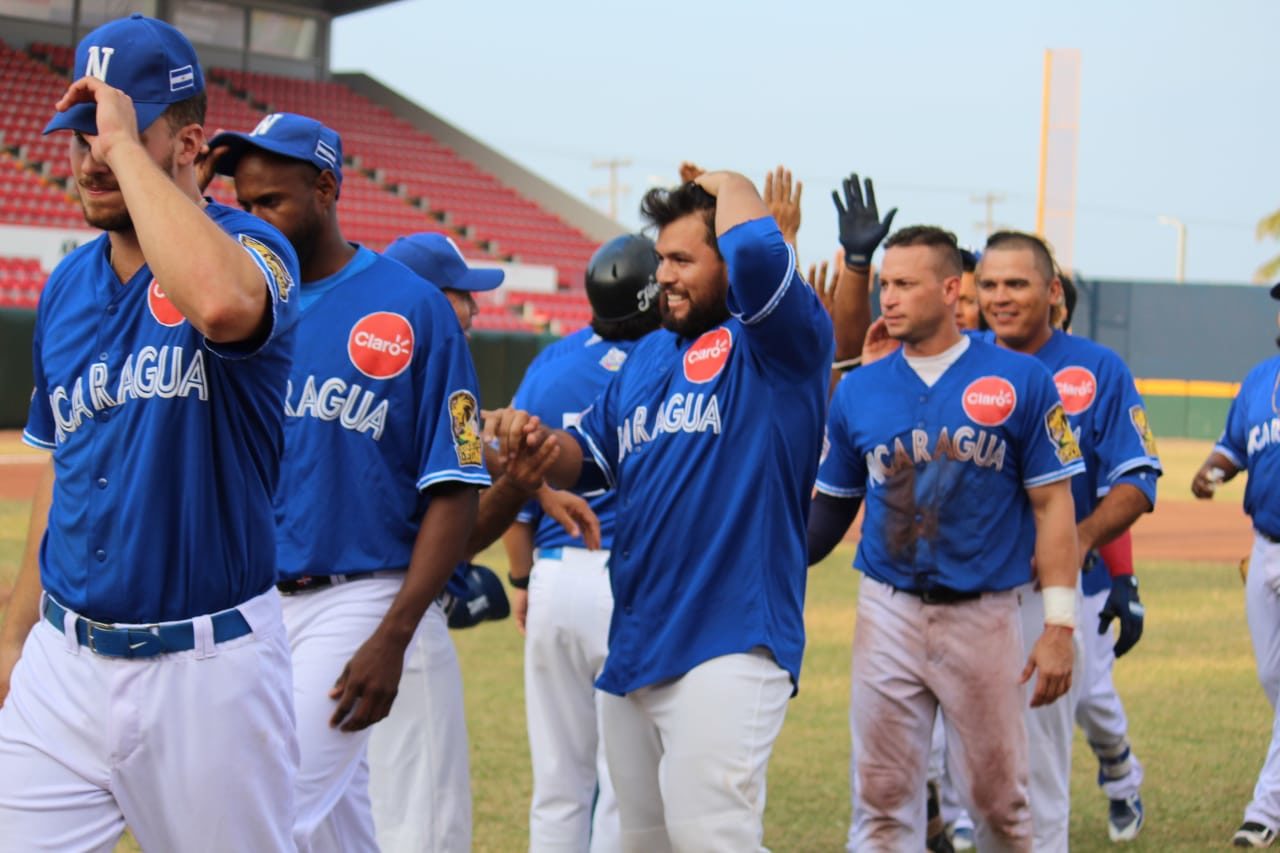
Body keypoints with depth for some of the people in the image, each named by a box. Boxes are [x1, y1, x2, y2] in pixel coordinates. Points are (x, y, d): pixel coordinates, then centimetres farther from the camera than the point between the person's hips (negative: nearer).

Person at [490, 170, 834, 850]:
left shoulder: (778, 342, -5)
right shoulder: (646, 357, 19)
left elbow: (756, 248, -24)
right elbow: (584, 458, 19)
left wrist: (728, 184, -3)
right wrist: (535, 440, -4)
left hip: (728, 645, -8)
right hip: (632, 645, 8)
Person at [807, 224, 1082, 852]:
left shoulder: (1021, 382, -3)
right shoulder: (858, 390, 5)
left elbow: (1053, 504, -2)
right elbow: (832, 506, 11)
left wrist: (1059, 625, -8)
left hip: (985, 616, -2)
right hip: (888, 613, 2)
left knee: (999, 795, 5)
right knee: (883, 798, 5)